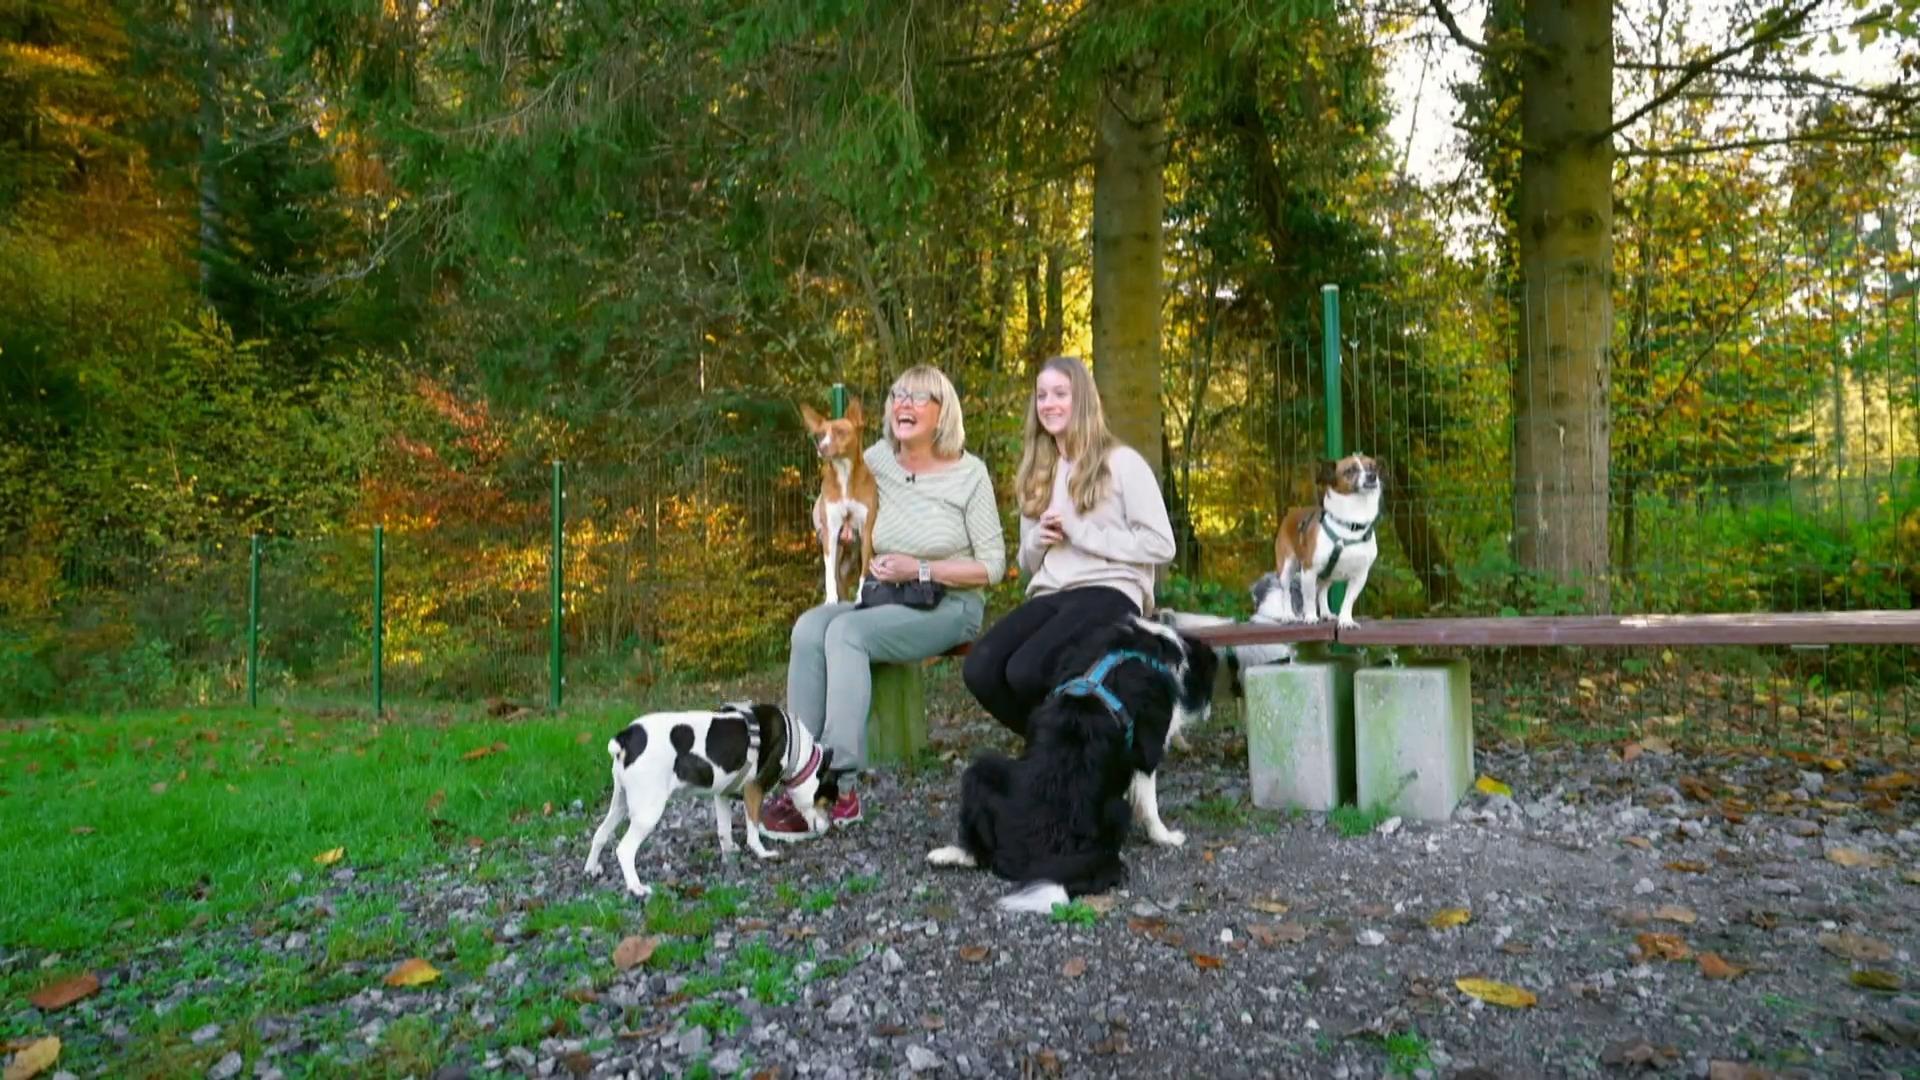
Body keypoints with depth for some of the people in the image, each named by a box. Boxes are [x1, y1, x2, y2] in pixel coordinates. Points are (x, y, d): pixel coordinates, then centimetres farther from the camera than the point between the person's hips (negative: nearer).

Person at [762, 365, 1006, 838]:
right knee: (809, 628, -25)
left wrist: (920, 569, -16)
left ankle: (840, 787, -30)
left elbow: (992, 565, -6)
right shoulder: (879, 458, 5)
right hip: (885, 601, 5)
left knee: (846, 631, -31)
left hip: (948, 606, -4)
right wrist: (827, 516, -3)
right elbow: (826, 506, 22)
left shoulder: (969, 473, -5)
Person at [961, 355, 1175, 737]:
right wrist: (1036, 541, 1)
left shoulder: (1122, 462, 3)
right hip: (1049, 597, 6)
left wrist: (1081, 532, -9)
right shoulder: (1036, 474, 21)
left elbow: (1161, 545, -5)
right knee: (980, 670, -23)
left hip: (1109, 593, -6)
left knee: (1027, 670, -31)